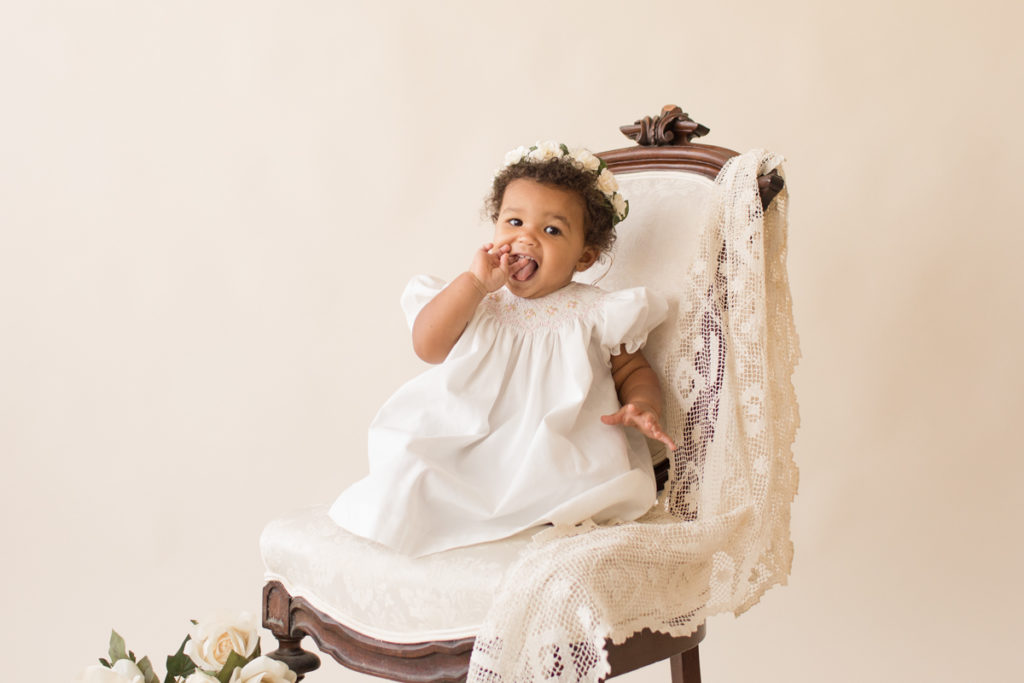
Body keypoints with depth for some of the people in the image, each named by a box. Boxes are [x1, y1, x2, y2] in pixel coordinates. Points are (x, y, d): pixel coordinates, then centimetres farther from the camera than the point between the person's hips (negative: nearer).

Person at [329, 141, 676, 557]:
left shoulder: (592, 313, 7)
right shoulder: (476, 303, 12)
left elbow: (634, 371, 15)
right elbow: (428, 346, -3)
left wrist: (642, 407, -9)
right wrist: (475, 282, -9)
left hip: (556, 461, -1)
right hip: (468, 455, 2)